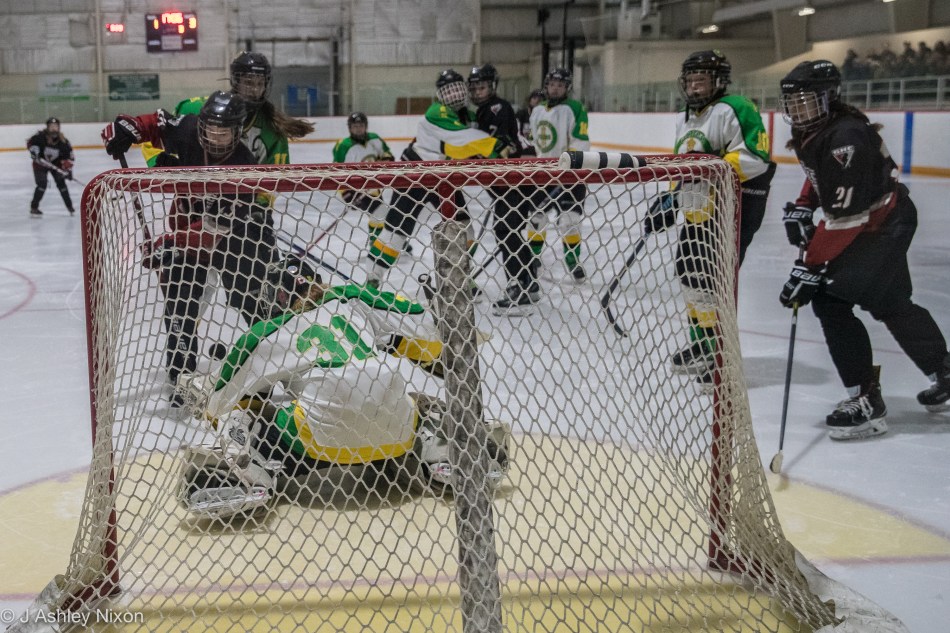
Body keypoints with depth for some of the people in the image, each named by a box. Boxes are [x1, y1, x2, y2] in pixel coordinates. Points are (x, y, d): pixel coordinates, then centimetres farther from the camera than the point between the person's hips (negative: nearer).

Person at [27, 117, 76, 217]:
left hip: (56, 163, 3)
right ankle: (33, 208, -5)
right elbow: (30, 143, -8)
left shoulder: (63, 141, -17)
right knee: (42, 184, -15)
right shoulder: (40, 136, -23)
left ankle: (69, 206, 15)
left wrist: (68, 169, -17)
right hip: (40, 162, -3)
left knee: (61, 183, 0)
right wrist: (34, 151, -25)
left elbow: (70, 156, -11)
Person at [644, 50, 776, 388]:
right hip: (697, 211, 10)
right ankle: (700, 345, 31)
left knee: (712, 279, -13)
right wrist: (670, 200, 16)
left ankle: (721, 355, -4)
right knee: (690, 272, 15)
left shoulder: (733, 110, -12)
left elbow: (755, 158, -22)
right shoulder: (685, 121, 18)